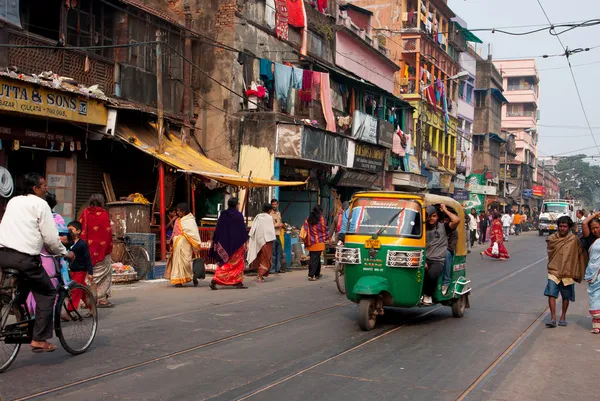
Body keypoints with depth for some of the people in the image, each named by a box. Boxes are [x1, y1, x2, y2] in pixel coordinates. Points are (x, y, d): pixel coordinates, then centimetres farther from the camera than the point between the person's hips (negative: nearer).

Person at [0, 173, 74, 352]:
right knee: (46, 294, 4)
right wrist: (64, 253, 10)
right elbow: (51, 236, -6)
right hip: (25, 257, -7)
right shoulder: (40, 204, -1)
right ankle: (39, 339, -2)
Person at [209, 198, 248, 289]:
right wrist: (245, 242, 1)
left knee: (224, 262, 13)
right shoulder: (239, 215, -7)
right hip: (237, 244, -3)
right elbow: (243, 229, -6)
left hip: (224, 243, 3)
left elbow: (218, 229, 1)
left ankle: (215, 279, 1)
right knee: (238, 263, 10)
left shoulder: (223, 215, 1)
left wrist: (215, 242, 5)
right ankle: (238, 282, 11)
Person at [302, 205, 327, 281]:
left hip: (310, 243, 5)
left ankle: (317, 274, 24)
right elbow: (324, 230, -1)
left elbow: (304, 230, 2)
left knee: (312, 258, 15)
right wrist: (325, 239, 14)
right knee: (315, 259, -3)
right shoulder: (321, 219, -5)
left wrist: (306, 241, 8)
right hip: (319, 243, -5)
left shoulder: (308, 219, 6)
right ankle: (311, 275, -8)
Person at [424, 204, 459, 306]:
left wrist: (445, 210, 4)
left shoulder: (443, 227, 11)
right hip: (426, 259, 2)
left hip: (438, 261, -2)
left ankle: (428, 295, -9)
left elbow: (456, 220, -9)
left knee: (431, 274, -35)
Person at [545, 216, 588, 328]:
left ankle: (563, 317, 27)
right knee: (551, 294, -11)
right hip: (554, 272, 0)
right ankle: (553, 318, -7)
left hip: (568, 273, 0)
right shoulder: (552, 239, 1)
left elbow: (581, 254, 2)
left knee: (566, 297, 11)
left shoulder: (574, 240, -3)